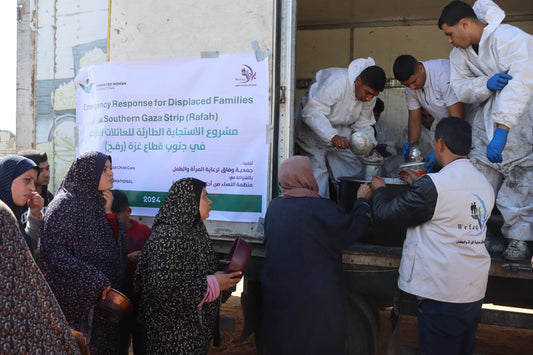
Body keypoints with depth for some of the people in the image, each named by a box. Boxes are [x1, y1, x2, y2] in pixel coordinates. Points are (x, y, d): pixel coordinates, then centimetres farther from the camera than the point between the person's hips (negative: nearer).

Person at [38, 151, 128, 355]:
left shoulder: (98, 202, 10)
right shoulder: (66, 203, -13)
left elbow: (114, 245, 9)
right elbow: (54, 253, -21)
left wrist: (108, 213, -5)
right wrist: (95, 282, -21)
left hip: (105, 298, 7)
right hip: (78, 298, -7)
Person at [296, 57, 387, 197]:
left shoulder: (370, 96, -8)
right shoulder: (336, 81, -32)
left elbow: (363, 123, 4)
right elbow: (312, 112, -35)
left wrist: (370, 144, -14)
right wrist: (332, 136, -45)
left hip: (340, 131, 7)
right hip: (313, 130, -6)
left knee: (353, 172, 1)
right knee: (317, 173, -14)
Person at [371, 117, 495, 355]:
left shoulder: (433, 185, -19)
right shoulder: (485, 185, 6)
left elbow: (384, 213, -11)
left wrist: (379, 189, 10)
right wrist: (418, 184, 28)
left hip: (441, 295, -8)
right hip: (474, 292, 8)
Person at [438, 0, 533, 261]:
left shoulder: (509, 38, -24)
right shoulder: (460, 53, 0)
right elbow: (460, 89, -3)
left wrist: (501, 131, -42)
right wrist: (487, 84, -25)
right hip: (489, 112, 6)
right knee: (480, 173, 2)